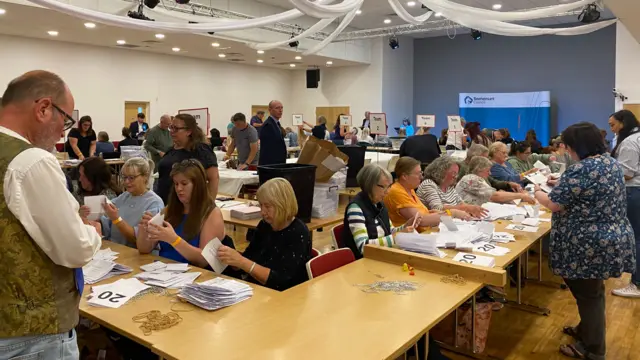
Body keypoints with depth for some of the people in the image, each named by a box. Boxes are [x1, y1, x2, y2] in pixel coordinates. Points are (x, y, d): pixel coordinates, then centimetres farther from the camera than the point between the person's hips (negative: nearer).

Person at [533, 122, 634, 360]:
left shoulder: (581, 171, -24)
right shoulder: (612, 163, 7)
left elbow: (554, 204, -18)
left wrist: (537, 192, 2)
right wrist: (562, 182, 19)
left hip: (589, 245, -9)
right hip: (612, 239, 9)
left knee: (587, 295, 6)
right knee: (591, 291, 23)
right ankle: (587, 331, 40)